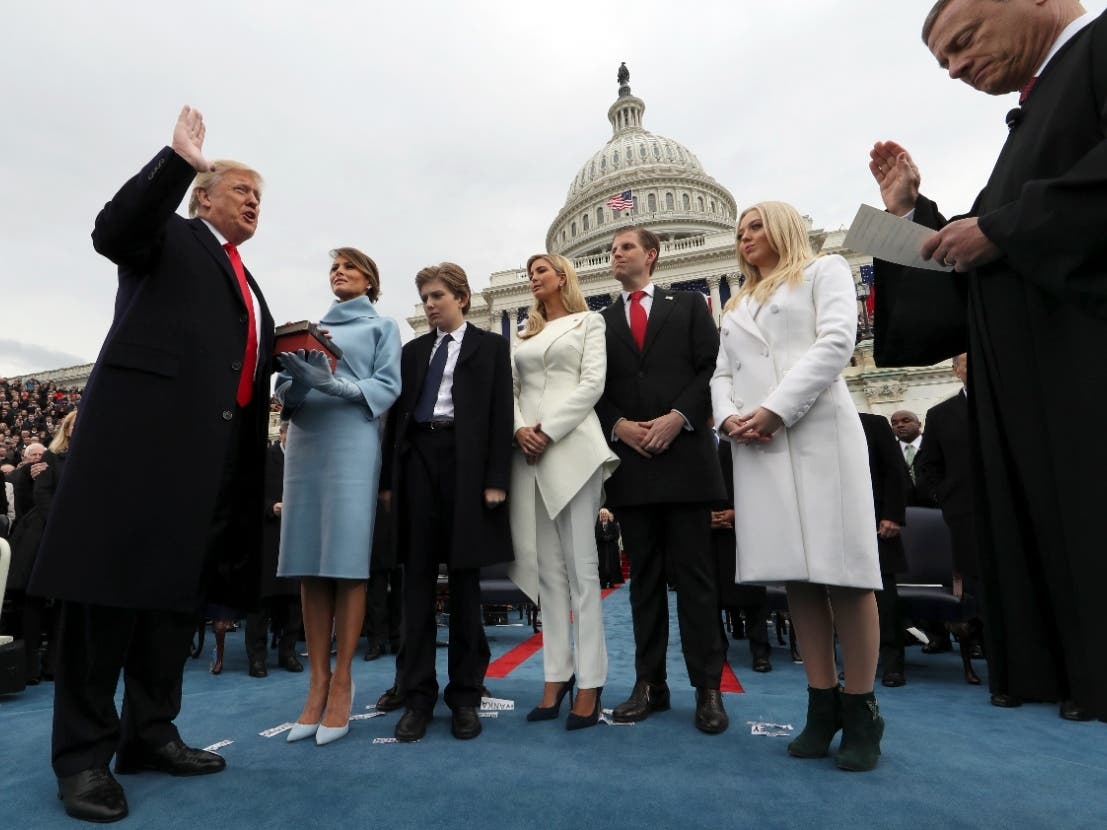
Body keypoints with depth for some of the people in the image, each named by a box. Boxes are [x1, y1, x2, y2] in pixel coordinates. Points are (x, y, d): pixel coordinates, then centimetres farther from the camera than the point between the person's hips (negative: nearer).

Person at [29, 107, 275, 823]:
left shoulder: (248, 285, 27)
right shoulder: (171, 235, 9)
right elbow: (112, 231, -13)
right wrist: (180, 160, -16)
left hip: (217, 444, 7)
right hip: (145, 424, -7)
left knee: (180, 587, 9)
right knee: (111, 578, -4)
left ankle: (150, 733, 20)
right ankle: (84, 753, 7)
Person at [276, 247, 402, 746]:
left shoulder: (381, 326, 12)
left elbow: (388, 387, -2)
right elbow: (284, 389, 15)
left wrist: (334, 384, -17)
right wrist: (297, 382, -9)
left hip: (352, 443, -4)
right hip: (305, 442, 5)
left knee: (347, 562, -7)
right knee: (310, 564, 1)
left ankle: (342, 683, 1)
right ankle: (318, 682, 8)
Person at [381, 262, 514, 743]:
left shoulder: (490, 346, 8)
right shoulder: (413, 351, 19)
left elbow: (501, 415, -1)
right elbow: (398, 414, 14)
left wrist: (496, 478, -10)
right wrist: (389, 478, 6)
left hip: (465, 461, -3)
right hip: (418, 459, 4)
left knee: (464, 580, 3)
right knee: (417, 579, 3)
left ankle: (466, 696, 14)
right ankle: (417, 695, 12)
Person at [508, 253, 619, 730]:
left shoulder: (589, 321, 10)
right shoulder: (526, 334, 23)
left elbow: (592, 383, -3)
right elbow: (510, 389, 14)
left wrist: (549, 430, -13)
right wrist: (520, 429, -7)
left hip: (571, 445, -5)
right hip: (528, 452, 5)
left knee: (580, 566, -6)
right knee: (547, 568, 4)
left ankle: (590, 683, 0)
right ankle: (557, 675, 11)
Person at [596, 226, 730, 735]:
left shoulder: (688, 306, 12)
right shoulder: (601, 322, 16)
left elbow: (712, 369, 1)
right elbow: (594, 390, 9)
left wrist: (677, 418, -12)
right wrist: (620, 427, -9)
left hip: (684, 456, -2)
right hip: (629, 461, 2)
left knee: (694, 574, 1)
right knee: (643, 577, 7)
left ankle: (708, 688, 10)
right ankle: (650, 683, 15)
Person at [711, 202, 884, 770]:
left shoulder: (824, 271, 13)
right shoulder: (737, 306, 27)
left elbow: (836, 342, -4)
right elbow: (722, 374, 18)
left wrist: (776, 409, -14)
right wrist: (728, 418, -4)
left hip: (819, 433, -4)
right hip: (756, 446, 5)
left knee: (843, 568, -6)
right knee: (796, 575, 3)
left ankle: (861, 711, 6)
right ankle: (822, 706, 11)